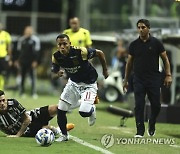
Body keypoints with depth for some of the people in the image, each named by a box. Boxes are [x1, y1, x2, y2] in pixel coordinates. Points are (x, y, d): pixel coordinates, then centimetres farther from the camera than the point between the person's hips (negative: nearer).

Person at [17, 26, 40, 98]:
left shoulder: (35, 40, -2)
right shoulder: (21, 40, 9)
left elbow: (36, 51, -4)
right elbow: (19, 51, 14)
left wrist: (35, 61, -10)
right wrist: (17, 60, 9)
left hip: (31, 62, -3)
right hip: (22, 61, 3)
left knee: (33, 77, -5)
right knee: (22, 77, 7)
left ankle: (34, 93, -3)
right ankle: (22, 92, 14)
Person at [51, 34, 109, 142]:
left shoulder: (81, 52, -29)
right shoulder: (56, 57, -15)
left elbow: (100, 53, -14)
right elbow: (53, 75, -4)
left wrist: (105, 71, -2)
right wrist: (58, 75, -29)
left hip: (88, 84, -5)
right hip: (73, 83, 5)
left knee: (84, 112, -21)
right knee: (61, 110, -2)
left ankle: (92, 109, 18)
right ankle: (64, 135, 24)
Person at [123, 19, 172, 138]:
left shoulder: (156, 43, 0)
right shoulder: (134, 45, 6)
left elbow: (165, 59, 4)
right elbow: (129, 63, 13)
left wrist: (168, 75, -5)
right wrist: (126, 80, 13)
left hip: (154, 79, -1)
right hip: (139, 80, 1)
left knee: (156, 105, 0)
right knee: (139, 105, -5)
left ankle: (152, 124, 26)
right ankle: (140, 131, 1)